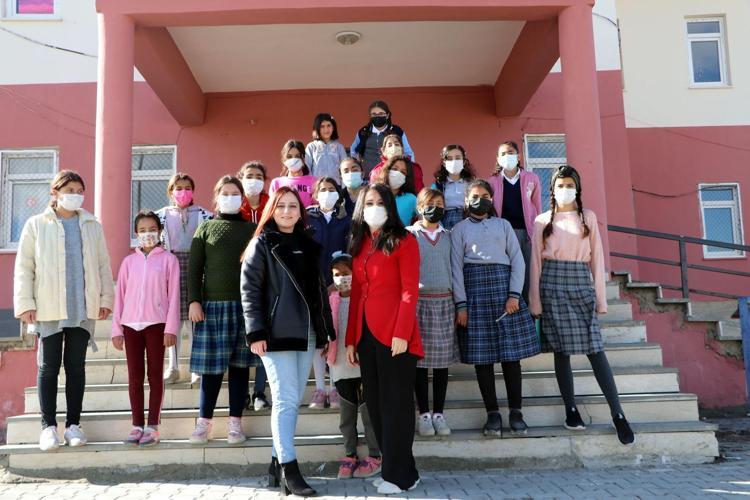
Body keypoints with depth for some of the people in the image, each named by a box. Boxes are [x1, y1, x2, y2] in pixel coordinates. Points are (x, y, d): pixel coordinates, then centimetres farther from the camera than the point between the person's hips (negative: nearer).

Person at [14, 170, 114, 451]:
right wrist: (25, 304, -5)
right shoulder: (36, 225, 4)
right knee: (48, 367, 4)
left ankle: (73, 424, 15)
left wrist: (106, 298, 4)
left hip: (83, 309, 2)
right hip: (48, 309, -2)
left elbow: (103, 265, 10)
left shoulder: (92, 226, 10)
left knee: (76, 366, 7)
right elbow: (23, 267, 2)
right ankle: (49, 426, 12)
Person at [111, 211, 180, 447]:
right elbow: (120, 296, 10)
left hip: (156, 323, -3)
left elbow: (173, 295, -2)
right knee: (134, 375, 7)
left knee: (155, 374, 4)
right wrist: (116, 329, 6)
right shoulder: (129, 261, 9)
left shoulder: (168, 259, 1)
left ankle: (152, 426, 9)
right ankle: (137, 425, 14)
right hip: (131, 324, 3)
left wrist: (171, 328, -8)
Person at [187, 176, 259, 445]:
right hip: (213, 304, -1)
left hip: (245, 305, 1)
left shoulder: (252, 230, 11)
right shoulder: (206, 229, 9)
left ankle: (235, 422, 14)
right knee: (212, 365, 1)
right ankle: (204, 421, 15)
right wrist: (194, 301, -5)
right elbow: (194, 268, 5)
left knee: (240, 364, 5)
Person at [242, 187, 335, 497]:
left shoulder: (308, 246, 16)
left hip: (306, 332, 6)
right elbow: (249, 289, -6)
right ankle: (288, 469, -3)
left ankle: (278, 462, 18)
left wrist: (328, 330, 12)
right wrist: (256, 332, -14)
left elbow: (319, 290, 17)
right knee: (286, 400, -7)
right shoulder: (262, 244, 0)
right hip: (276, 332, -6)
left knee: (293, 401, 8)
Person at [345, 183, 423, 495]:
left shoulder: (403, 241, -3)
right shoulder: (359, 244, 15)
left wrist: (401, 333, -19)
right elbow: (356, 293, 14)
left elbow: (410, 291, -10)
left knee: (395, 404, -1)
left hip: (394, 334, -7)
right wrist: (350, 338, 10)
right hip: (365, 334, 7)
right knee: (375, 404, 10)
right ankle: (399, 469, 21)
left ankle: (400, 475, 9)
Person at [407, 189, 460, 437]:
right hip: (419, 301, -3)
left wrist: (458, 304, 8)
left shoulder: (448, 236, 12)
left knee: (442, 360, 4)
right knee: (420, 360, 0)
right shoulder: (409, 235, 3)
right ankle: (424, 414, 10)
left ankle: (438, 413, 13)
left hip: (445, 301, 3)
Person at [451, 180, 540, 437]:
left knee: (511, 352, -1)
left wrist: (514, 295, -5)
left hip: (503, 286, 1)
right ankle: (492, 413, 8)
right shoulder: (460, 229, 11)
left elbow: (517, 260, 7)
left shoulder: (503, 225, 15)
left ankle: (516, 411, 9)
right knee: (482, 355, -1)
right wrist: (461, 304, -6)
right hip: (475, 289, -1)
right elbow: (456, 266, 3)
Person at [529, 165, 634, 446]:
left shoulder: (589, 217, 11)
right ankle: (571, 410, 9)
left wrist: (601, 297, 3)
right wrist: (536, 302, 0)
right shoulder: (542, 222, 9)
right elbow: (536, 262, 6)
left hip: (581, 285, 0)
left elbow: (597, 258, 9)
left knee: (595, 349, -7)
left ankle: (618, 414, -5)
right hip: (553, 285, 0)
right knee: (561, 350, 0)